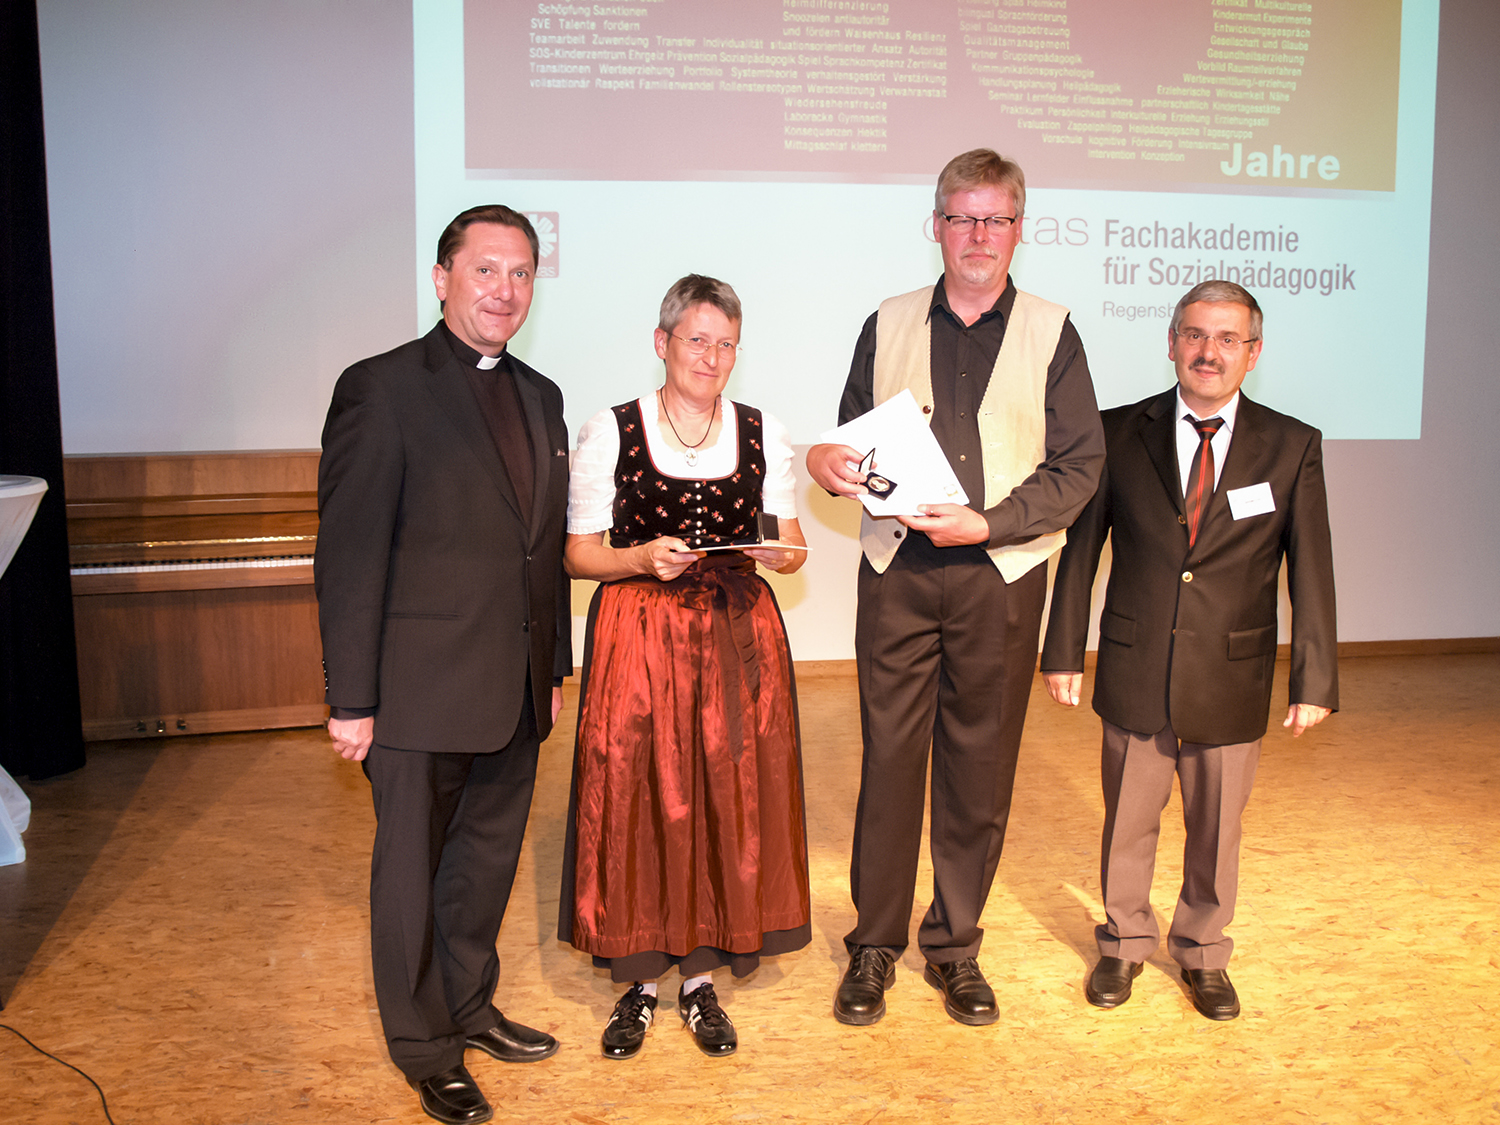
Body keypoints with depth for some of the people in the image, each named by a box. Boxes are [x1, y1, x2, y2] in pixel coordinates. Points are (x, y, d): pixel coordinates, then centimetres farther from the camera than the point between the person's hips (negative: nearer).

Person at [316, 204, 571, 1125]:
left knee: (488, 859, 19)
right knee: (413, 872, 9)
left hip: (513, 694, 6)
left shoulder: (541, 396, 11)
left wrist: (555, 667, 14)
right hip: (423, 694, -6)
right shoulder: (382, 389, -10)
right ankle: (425, 1051, 28)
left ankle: (470, 1007, 40)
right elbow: (349, 555, -12)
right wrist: (352, 699, -14)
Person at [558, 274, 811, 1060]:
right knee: (637, 801, 1)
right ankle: (638, 980, 20)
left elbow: (792, 545, 11)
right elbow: (578, 553, 1)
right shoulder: (609, 433, -1)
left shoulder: (763, 434, 7)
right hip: (638, 636, -2)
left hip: (739, 636, 3)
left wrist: (781, 552, -11)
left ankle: (702, 978, 23)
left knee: (728, 802, 4)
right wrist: (644, 558, -16)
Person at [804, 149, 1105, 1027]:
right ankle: (875, 945, 18)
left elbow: (1079, 465, 0)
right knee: (889, 758, 3)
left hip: (1000, 576, 0)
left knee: (980, 768, 7)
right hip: (897, 571, 1)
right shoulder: (888, 327, 11)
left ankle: (956, 946, 23)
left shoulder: (1051, 333, 6)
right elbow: (856, 439, 14)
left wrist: (990, 522, -14)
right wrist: (829, 463, -10)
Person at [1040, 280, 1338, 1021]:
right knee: (1128, 822, 14)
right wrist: (1063, 650, 0)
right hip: (1135, 675, 0)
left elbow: (1311, 574, -2)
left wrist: (1314, 680, -5)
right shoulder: (1119, 433, -2)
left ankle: (1203, 953, 38)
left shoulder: (1292, 448, -2)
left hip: (1232, 681, 0)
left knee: (1216, 829, 15)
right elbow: (1081, 548, 1)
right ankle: (1124, 943, 37)